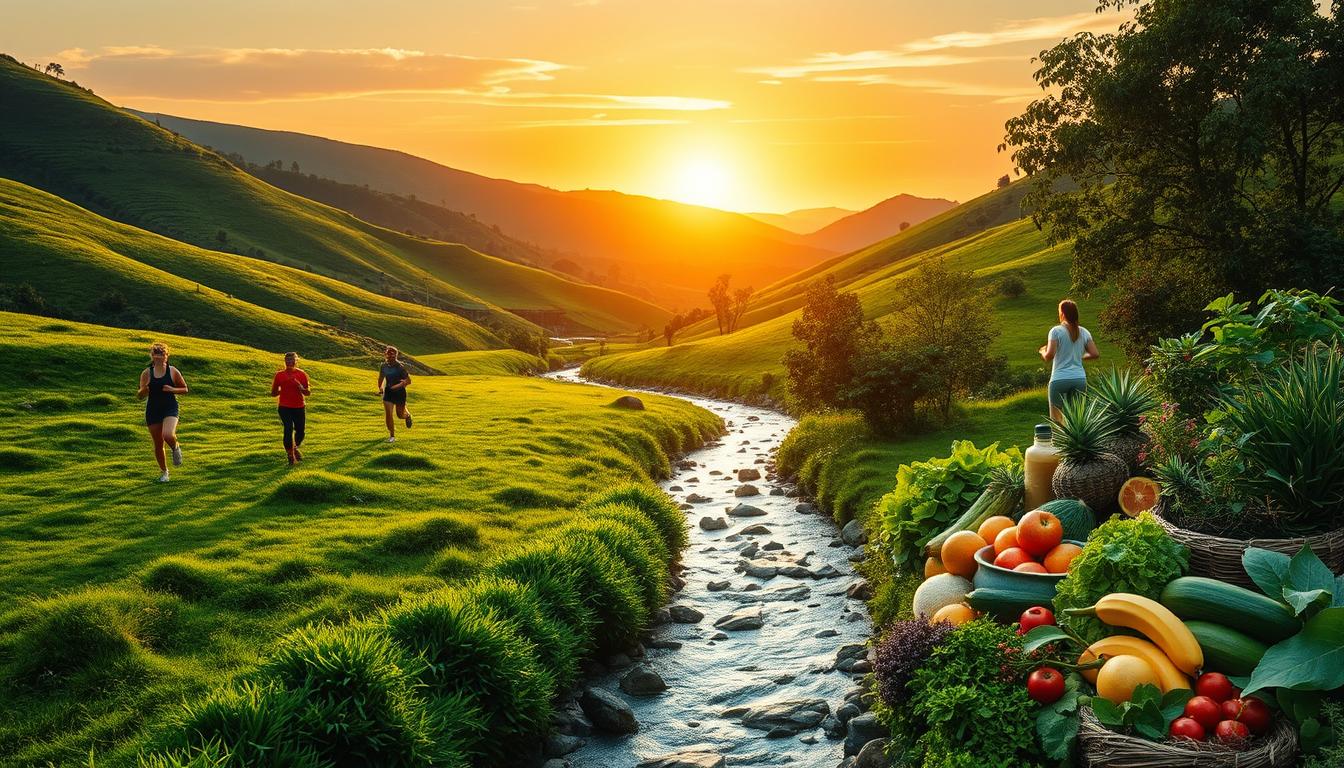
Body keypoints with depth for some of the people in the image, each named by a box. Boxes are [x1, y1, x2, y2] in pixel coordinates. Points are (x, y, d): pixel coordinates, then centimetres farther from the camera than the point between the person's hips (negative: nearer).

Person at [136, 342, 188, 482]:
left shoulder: (173, 372, -2)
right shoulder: (146, 373, 1)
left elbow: (185, 389, 7)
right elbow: (141, 396, 5)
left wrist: (172, 389, -13)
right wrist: (143, 390, -19)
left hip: (170, 409, -2)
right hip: (153, 410, 2)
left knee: (168, 435, -28)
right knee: (158, 444, 7)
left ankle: (176, 448, 8)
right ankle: (164, 472, 27)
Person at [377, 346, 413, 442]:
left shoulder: (400, 366, -17)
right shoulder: (384, 366, -3)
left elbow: (408, 381, -17)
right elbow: (381, 378, 16)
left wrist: (398, 386, -31)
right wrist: (380, 388, 8)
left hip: (399, 392, -3)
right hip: (388, 392, 3)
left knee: (400, 415, 9)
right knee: (388, 414, -7)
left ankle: (407, 415, 48)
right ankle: (392, 436, 5)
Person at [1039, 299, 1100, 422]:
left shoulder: (1056, 331, -5)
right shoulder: (1084, 332, 8)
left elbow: (1049, 355, -14)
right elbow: (1095, 354, 4)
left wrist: (1042, 352, 8)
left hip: (1060, 379, -4)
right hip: (1080, 379, 4)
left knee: (1057, 419, 4)